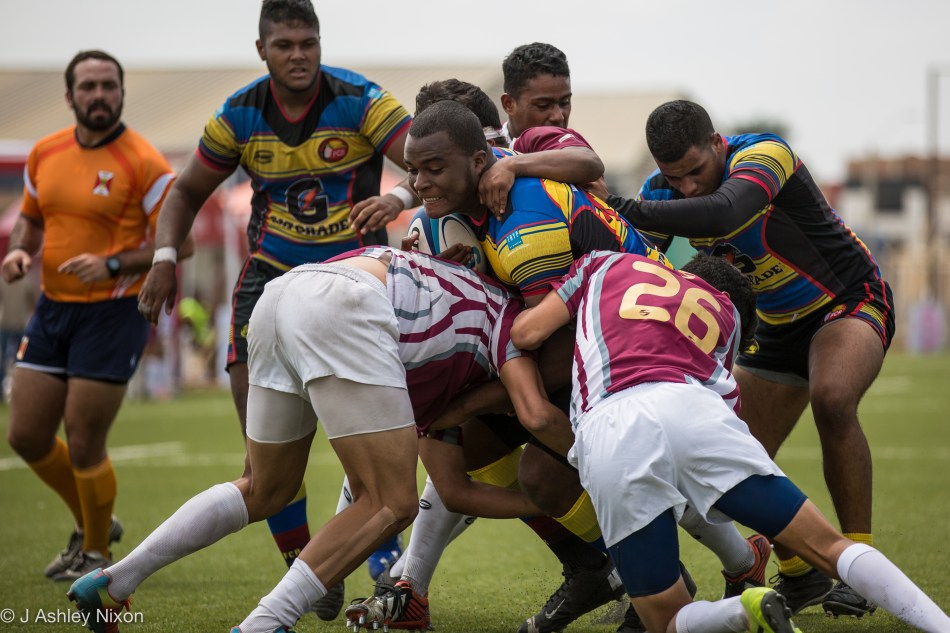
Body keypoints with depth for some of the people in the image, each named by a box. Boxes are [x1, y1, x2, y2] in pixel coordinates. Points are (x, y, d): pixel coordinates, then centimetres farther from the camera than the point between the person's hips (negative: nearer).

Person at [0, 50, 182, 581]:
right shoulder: (45, 154, 7)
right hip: (53, 308, 7)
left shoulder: (143, 163, -12)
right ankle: (94, 523, 32)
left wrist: (112, 265, -24)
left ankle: (97, 552, 20)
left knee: (84, 446, -4)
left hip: (113, 313, -6)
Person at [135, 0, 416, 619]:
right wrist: (165, 256, -6)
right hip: (272, 274, 3)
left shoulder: (359, 100, -13)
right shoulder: (240, 115, -3)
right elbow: (189, 190, 10)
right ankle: (304, 566, 6)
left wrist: (401, 196, -43)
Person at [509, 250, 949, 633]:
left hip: (607, 434, -1)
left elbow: (525, 333, 27)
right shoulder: (727, 314, 34)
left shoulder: (607, 264, 32)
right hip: (693, 411, 1)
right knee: (828, 546, 8)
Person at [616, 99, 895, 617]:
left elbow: (723, 213, -52)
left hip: (850, 302, -7)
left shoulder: (764, 153, -32)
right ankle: (799, 578, 22)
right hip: (777, 327, 7)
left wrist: (636, 213, -53)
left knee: (832, 399, -35)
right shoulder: (662, 192, -11)